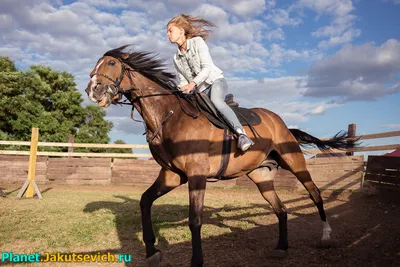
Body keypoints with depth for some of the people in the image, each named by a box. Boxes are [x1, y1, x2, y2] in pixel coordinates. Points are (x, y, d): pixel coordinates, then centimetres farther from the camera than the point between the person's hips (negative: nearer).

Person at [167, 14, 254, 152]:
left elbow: (207, 68, -14)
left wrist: (193, 83, -29)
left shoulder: (197, 41, -3)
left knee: (216, 100, -37)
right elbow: (183, 80, 11)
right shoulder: (176, 58, 13)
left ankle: (241, 133, -44)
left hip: (215, 80, -7)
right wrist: (183, 90, -14)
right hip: (200, 90, 7)